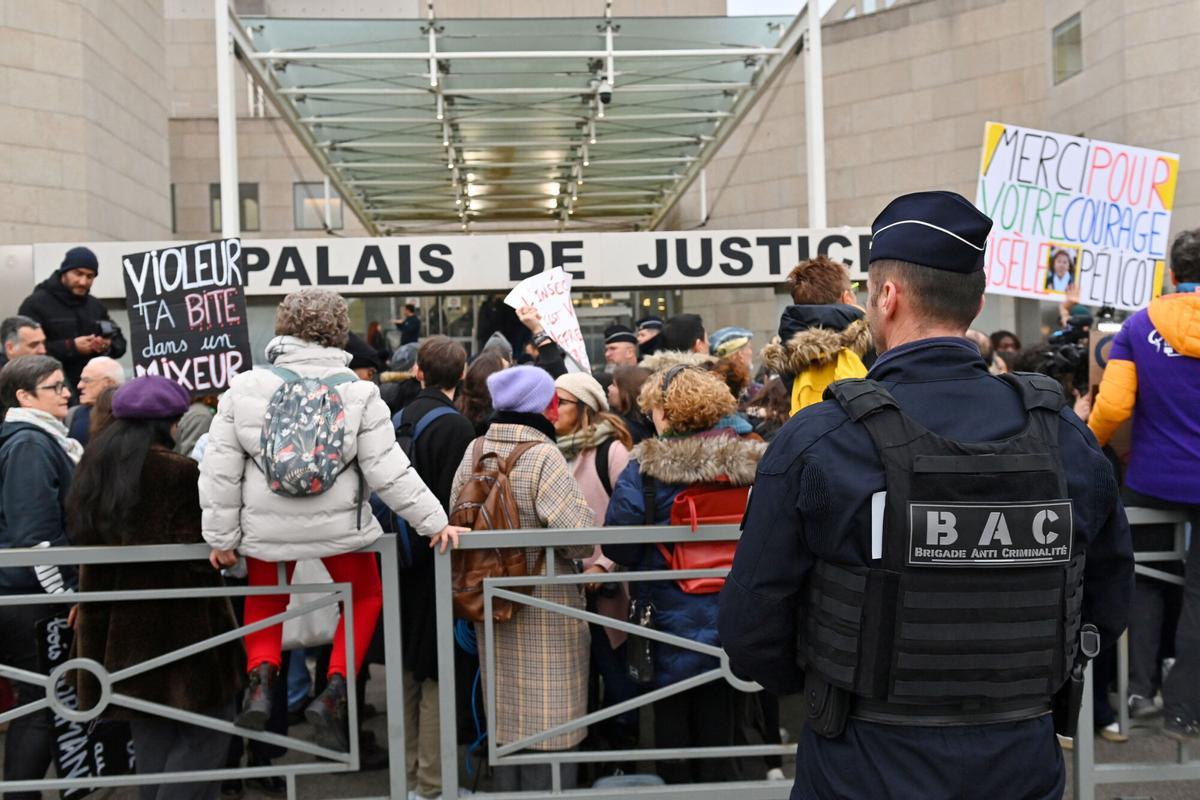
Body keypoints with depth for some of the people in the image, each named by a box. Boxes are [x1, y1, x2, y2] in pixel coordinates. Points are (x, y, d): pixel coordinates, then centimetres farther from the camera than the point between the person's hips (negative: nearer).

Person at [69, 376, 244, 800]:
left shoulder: (92, 470, 8)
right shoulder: (179, 472, -15)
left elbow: (85, 543, 14)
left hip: (117, 628, 8)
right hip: (181, 625, -7)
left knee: (152, 739, 16)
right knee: (207, 733, 3)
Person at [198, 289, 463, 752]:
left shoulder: (245, 388, -7)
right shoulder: (359, 393, -10)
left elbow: (220, 471, -5)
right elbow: (388, 472, -12)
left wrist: (221, 537, 5)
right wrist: (434, 522, -4)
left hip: (267, 528, 1)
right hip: (340, 526, -1)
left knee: (264, 601, 27)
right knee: (365, 597, 23)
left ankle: (261, 674, 1)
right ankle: (334, 692, 8)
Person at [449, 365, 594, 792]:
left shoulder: (474, 451, 0)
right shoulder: (543, 455, -19)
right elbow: (579, 531, -25)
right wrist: (577, 555, -4)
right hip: (545, 606, -7)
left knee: (505, 713, 20)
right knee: (547, 721, 4)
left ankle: (505, 787, 33)